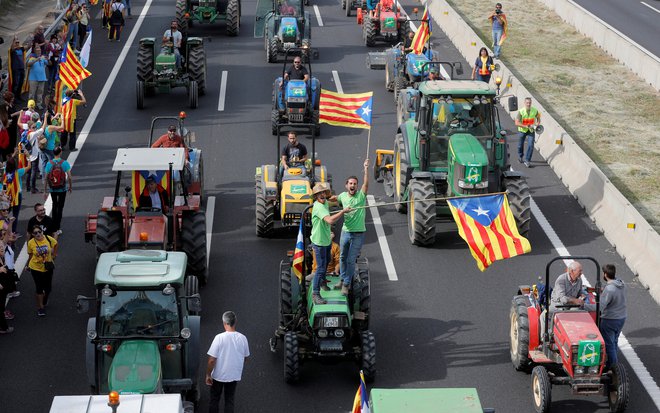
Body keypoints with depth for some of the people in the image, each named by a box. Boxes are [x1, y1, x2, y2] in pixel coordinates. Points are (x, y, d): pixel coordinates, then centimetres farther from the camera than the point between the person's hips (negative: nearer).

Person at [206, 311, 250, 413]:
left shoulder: (219, 338, -21)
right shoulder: (242, 338, -9)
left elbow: (212, 360, -20)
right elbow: (245, 357, 5)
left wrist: (208, 375, -8)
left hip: (218, 375, -3)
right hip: (234, 375, 3)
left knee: (214, 400, 15)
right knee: (229, 401, 16)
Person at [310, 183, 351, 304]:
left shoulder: (325, 202, 3)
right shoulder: (318, 207, -28)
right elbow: (330, 220, -41)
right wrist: (343, 211, -32)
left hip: (326, 239, 10)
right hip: (319, 241, -10)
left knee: (327, 261, 29)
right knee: (321, 266, -9)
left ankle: (322, 280, 53)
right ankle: (315, 294, -5)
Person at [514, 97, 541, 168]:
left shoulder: (535, 111, -11)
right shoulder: (521, 111, -19)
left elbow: (538, 117, 12)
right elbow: (517, 123, -21)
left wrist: (537, 123, -8)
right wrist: (526, 126, -29)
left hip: (531, 131, 1)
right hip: (522, 130, -1)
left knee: (531, 145, -12)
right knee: (521, 145, 15)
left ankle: (527, 160, -2)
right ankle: (520, 156, 44)